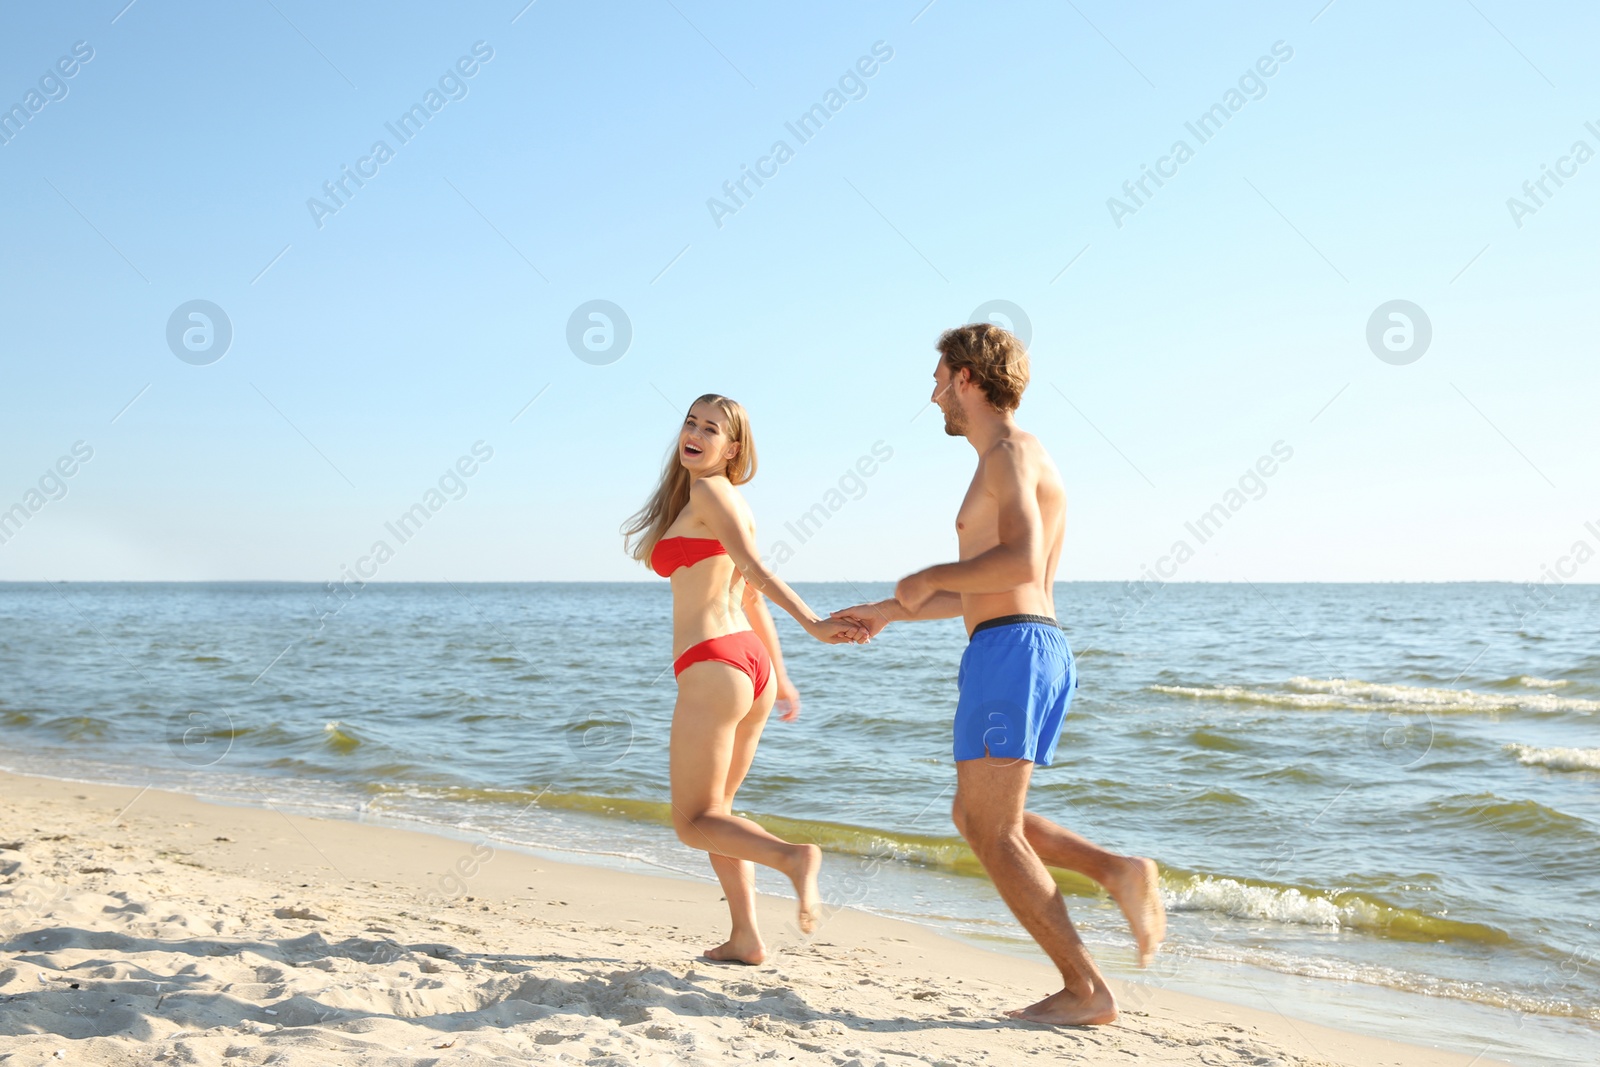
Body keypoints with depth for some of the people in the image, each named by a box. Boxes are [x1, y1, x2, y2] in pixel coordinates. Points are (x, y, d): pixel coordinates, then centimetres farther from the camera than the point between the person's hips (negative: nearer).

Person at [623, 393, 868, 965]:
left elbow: (754, 570, -19)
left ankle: (793, 857, -22)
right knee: (715, 809, 19)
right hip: (753, 667, 9)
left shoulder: (708, 490, -7)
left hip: (712, 667, -9)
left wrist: (812, 623, -30)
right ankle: (745, 939, 18)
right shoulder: (732, 504, 19)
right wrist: (781, 677, 27)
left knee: (693, 822, -1)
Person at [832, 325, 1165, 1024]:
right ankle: (1117, 871, 3)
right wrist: (892, 612, 30)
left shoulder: (1009, 453, -8)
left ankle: (1086, 990, -3)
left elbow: (1022, 561, -25)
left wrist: (930, 577, -12)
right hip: (1039, 648, 10)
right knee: (975, 817, 15)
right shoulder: (1023, 462, 24)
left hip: (1009, 651, -10)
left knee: (993, 834, -5)